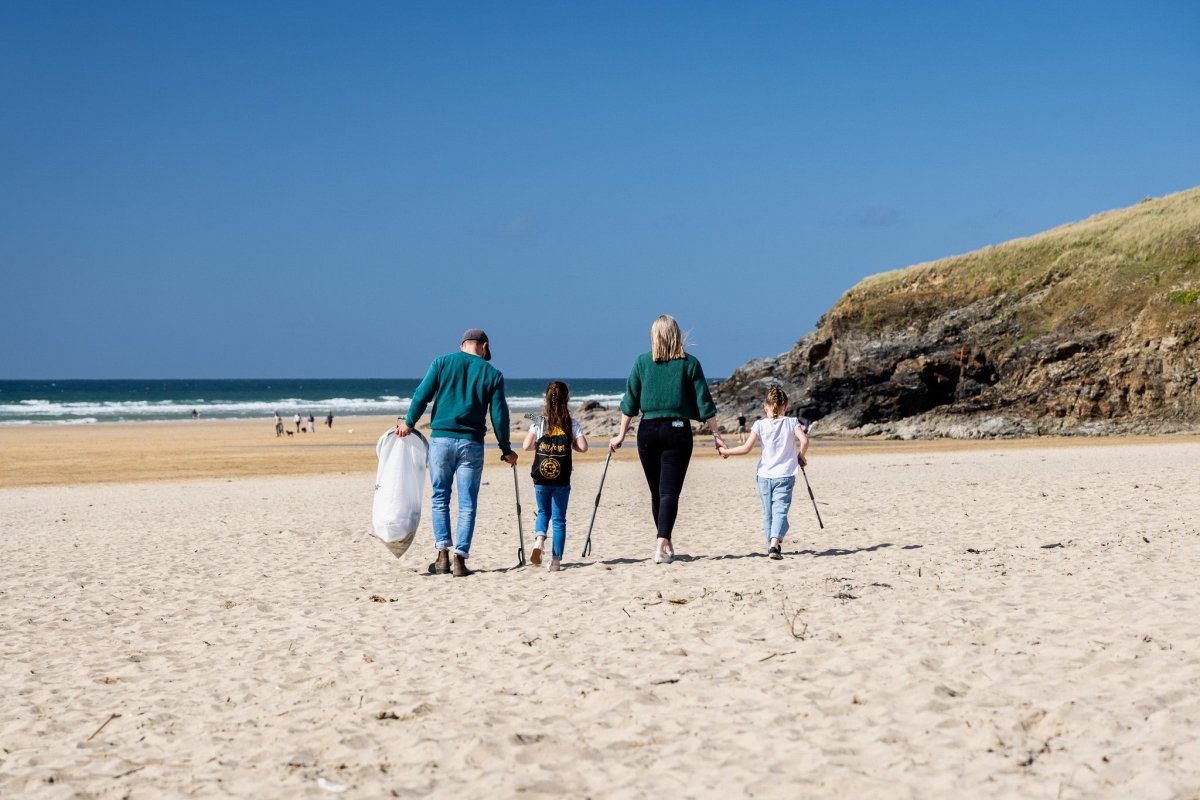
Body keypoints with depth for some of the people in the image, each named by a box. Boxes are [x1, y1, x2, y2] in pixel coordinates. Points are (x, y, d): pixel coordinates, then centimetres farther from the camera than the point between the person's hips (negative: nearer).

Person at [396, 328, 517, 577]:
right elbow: (499, 415, 4)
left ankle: (443, 555, 3)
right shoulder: (492, 374, 5)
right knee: (467, 504, 4)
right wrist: (506, 450, 12)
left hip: (440, 438, 1)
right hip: (471, 444, -1)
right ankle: (460, 559, 0)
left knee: (440, 498, 11)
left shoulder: (442, 362, 6)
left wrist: (409, 422, 11)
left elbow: (422, 395, 0)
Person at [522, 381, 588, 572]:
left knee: (543, 512, 21)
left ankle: (539, 539, -8)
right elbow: (583, 447, -6)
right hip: (562, 478, -1)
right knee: (559, 518, 6)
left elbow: (526, 446, -4)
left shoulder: (539, 422, -1)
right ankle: (556, 560, 3)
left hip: (541, 478, 1)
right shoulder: (572, 423, -1)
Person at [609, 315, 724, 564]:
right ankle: (662, 544, -21)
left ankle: (666, 545, 24)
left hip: (648, 431, 2)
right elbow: (704, 403, 0)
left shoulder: (642, 362, 3)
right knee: (670, 491, -5)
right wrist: (716, 434, 7)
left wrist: (621, 435, 11)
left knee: (657, 492, 14)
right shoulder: (690, 363, 0)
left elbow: (630, 402, 4)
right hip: (678, 431, -2)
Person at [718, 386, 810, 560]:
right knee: (780, 511, -8)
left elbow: (746, 448, -8)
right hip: (785, 476, -2)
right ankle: (775, 544, -28)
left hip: (764, 476, 2)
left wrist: (726, 451, 6)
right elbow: (804, 441, -14)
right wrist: (800, 456, 4)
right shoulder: (792, 422, -1)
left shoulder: (760, 425, -1)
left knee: (768, 513, 15)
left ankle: (771, 545, 19)